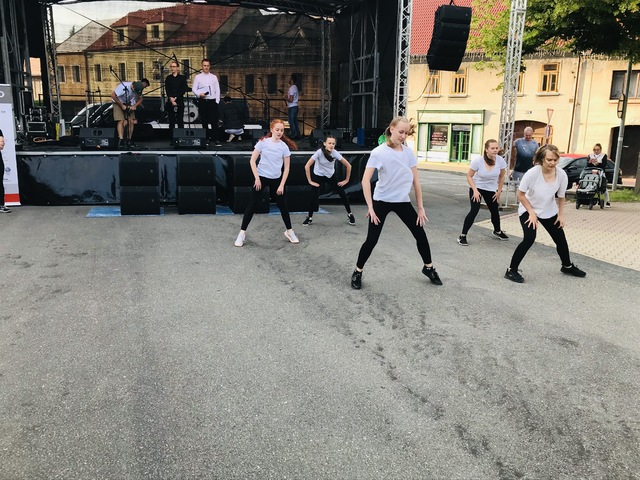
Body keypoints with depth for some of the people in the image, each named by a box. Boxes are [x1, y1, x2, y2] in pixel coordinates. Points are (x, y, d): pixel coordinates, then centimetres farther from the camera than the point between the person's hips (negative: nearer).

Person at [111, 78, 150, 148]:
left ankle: (129, 140, 0)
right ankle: (121, 140, -18)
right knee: (121, 121, -16)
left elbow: (140, 99, -3)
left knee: (131, 121, -8)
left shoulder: (138, 88, -18)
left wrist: (134, 106, -19)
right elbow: (113, 95, -25)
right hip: (119, 103, -4)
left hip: (129, 104, 4)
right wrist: (122, 105, -25)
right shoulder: (123, 87, -32)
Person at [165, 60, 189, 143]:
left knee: (180, 121, 0)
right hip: (170, 102, 1)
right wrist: (171, 99, -13)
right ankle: (172, 139, 2)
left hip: (180, 102, -1)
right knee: (171, 121, 0)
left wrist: (175, 98, -10)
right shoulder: (168, 78, 11)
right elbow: (167, 90, 3)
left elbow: (183, 90, -2)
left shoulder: (182, 78, 6)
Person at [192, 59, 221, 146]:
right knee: (204, 122, 3)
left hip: (212, 101, 0)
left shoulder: (214, 77, 11)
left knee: (214, 121, -8)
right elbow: (194, 89, 4)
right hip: (202, 102, 0)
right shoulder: (197, 77, 7)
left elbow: (217, 90, 10)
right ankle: (206, 139, 9)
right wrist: (199, 94, -15)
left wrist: (217, 101, 1)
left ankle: (215, 139, -10)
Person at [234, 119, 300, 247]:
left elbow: (286, 167, 1)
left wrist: (282, 185, -5)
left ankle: (289, 231, 27)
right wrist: (257, 178, -11)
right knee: (252, 205, 0)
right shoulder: (263, 142, -7)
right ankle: (242, 233, 7)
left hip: (276, 179, 2)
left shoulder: (284, 146, -3)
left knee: (283, 205, 9)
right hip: (261, 177, -2)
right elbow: (252, 160, -6)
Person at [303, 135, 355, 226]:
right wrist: (310, 181, -20)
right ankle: (310, 218, 9)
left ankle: (349, 214, 20)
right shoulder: (319, 152, -28)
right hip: (318, 176, -3)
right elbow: (307, 166, -25)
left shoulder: (335, 153, -21)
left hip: (331, 176, 3)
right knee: (314, 197, -10)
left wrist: (346, 180, -6)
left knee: (343, 194, 2)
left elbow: (348, 165, -11)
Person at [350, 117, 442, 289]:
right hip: (382, 201, -4)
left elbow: (415, 181, 3)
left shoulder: (409, 152, -2)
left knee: (420, 234, 7)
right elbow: (365, 181, -17)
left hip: (403, 201, 4)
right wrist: (370, 207, -21)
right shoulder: (378, 152, -15)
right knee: (372, 240, -6)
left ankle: (428, 268, 28)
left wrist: (420, 207, 3)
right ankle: (357, 272, 14)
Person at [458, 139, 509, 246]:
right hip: (477, 188, -4)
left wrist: (499, 191, 3)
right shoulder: (478, 161, -25)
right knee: (474, 211, -18)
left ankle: (497, 231, 44)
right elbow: (469, 176, -15)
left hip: (491, 190, 4)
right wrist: (475, 190, -23)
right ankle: (462, 236, -11)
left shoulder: (500, 161, -17)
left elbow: (501, 177, 0)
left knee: (495, 211, 16)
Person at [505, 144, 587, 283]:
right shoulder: (532, 173, -30)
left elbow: (561, 197, -2)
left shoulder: (562, 174, -19)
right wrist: (531, 213, -20)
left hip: (550, 212, 5)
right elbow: (520, 195, -19)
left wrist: (561, 215, -1)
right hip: (528, 210, -5)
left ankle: (567, 266, 41)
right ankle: (511, 270, -11)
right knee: (529, 239, -23)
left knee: (560, 239, 15)